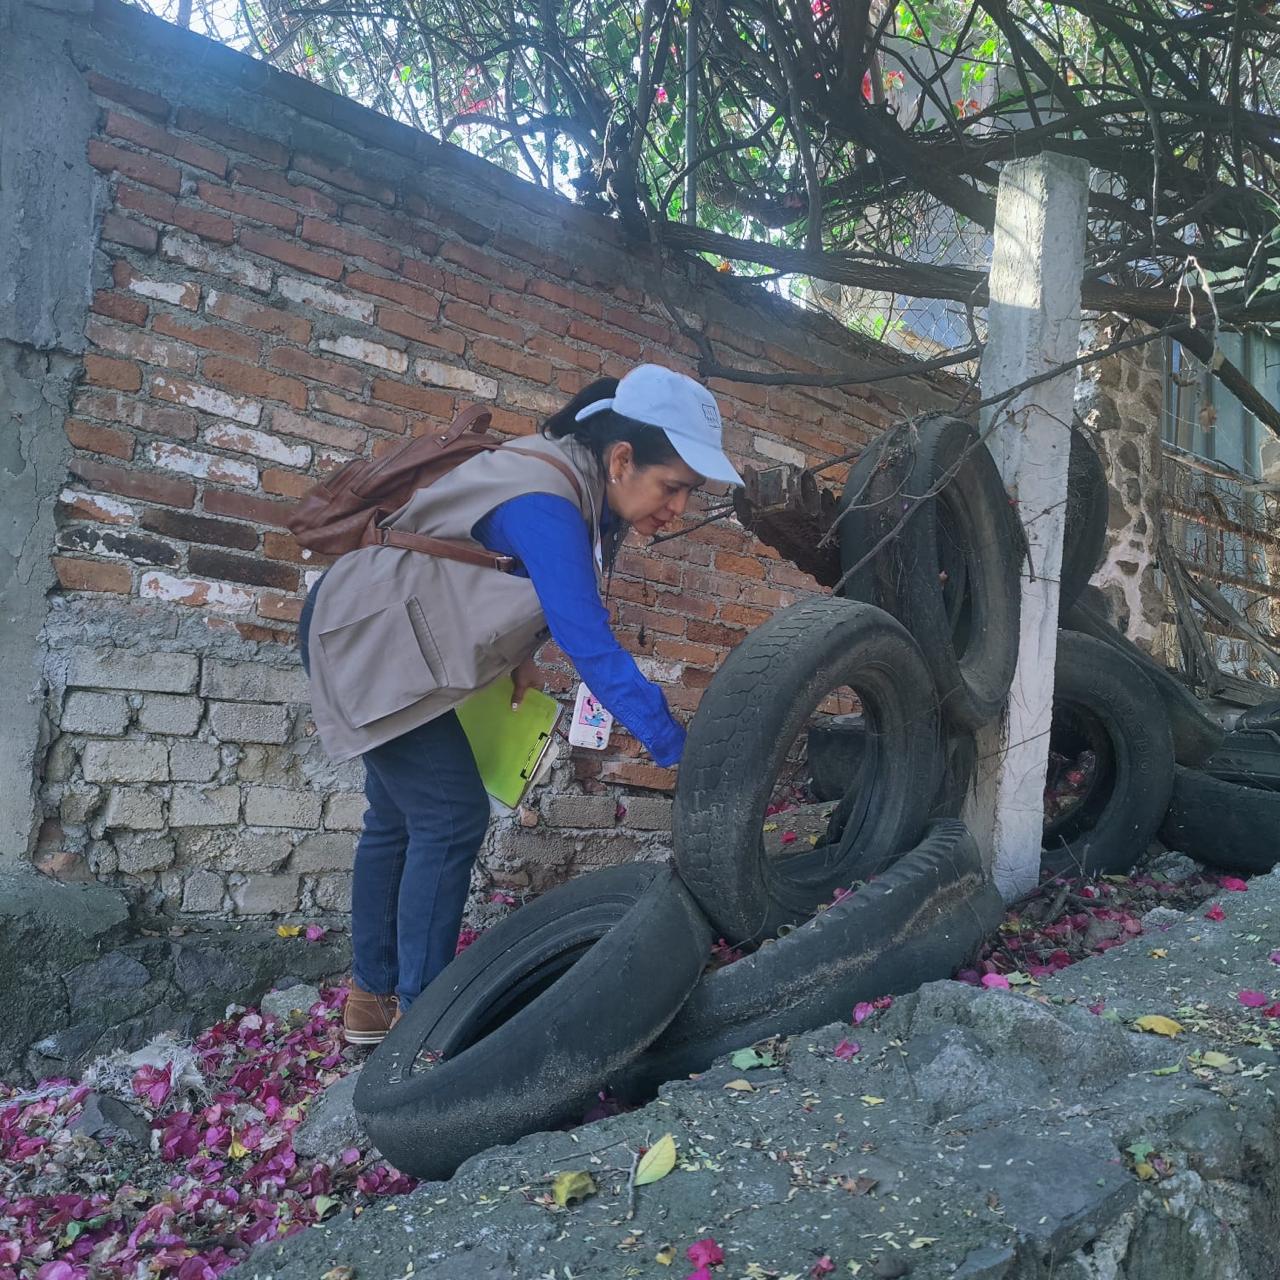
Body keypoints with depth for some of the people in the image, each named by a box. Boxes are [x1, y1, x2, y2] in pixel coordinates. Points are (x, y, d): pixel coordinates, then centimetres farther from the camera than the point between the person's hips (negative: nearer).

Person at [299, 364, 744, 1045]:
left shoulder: (579, 486, -3)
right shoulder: (545, 505, -31)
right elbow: (593, 648, -35)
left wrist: (521, 653, -2)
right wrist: (680, 751, -34)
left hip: (379, 635, 10)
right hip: (367, 636, -10)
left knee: (399, 817, 14)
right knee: (451, 817, -11)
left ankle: (372, 996, 27)